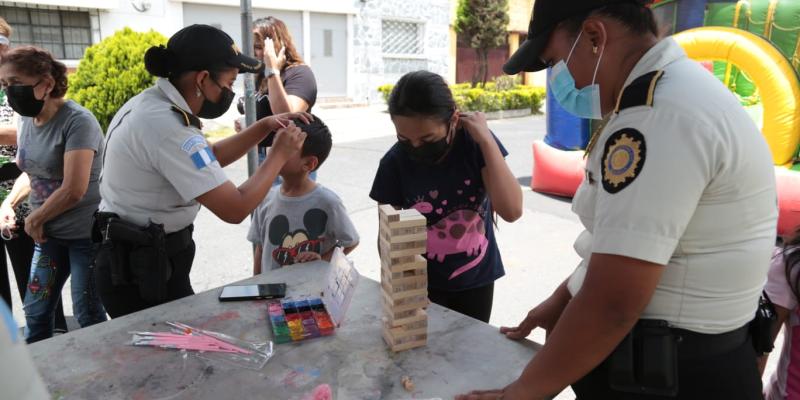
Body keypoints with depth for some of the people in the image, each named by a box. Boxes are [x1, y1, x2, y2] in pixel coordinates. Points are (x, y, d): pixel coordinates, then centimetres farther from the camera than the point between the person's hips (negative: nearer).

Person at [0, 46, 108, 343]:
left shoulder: (77, 121, -20)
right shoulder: (27, 120, 6)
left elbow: (73, 190, -24)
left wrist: (34, 219, -9)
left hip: (86, 235, -8)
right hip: (50, 233, 8)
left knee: (88, 316, 3)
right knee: (35, 311, 16)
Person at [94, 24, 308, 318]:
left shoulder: (153, 102, 3)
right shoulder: (168, 128, -27)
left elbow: (209, 159, 16)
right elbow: (235, 209, -27)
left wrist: (265, 126, 6)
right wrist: (280, 154, -15)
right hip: (142, 269, -10)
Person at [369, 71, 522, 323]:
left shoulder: (474, 142, -16)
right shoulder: (394, 162, -18)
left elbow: (511, 211, -24)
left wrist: (487, 141, -27)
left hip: (477, 279, 2)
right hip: (422, 284, -1)